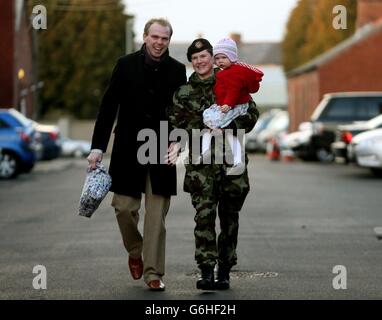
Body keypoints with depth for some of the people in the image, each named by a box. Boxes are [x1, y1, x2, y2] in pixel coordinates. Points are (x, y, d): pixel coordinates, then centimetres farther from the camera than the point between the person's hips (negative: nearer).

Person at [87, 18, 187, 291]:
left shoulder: (177, 70, 3)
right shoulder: (126, 65, 0)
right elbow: (108, 107, 0)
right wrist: (98, 147, -4)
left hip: (161, 155, 0)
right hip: (128, 151, 0)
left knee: (157, 216, -1)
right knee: (125, 207, 1)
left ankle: (153, 273, 5)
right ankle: (135, 252, 28)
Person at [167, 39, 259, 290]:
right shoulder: (184, 93, 9)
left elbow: (251, 113, 4)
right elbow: (174, 125, 8)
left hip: (231, 160, 1)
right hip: (200, 162, -1)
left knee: (229, 217, 6)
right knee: (204, 215, -13)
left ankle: (224, 272, 16)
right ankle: (207, 272, -14)